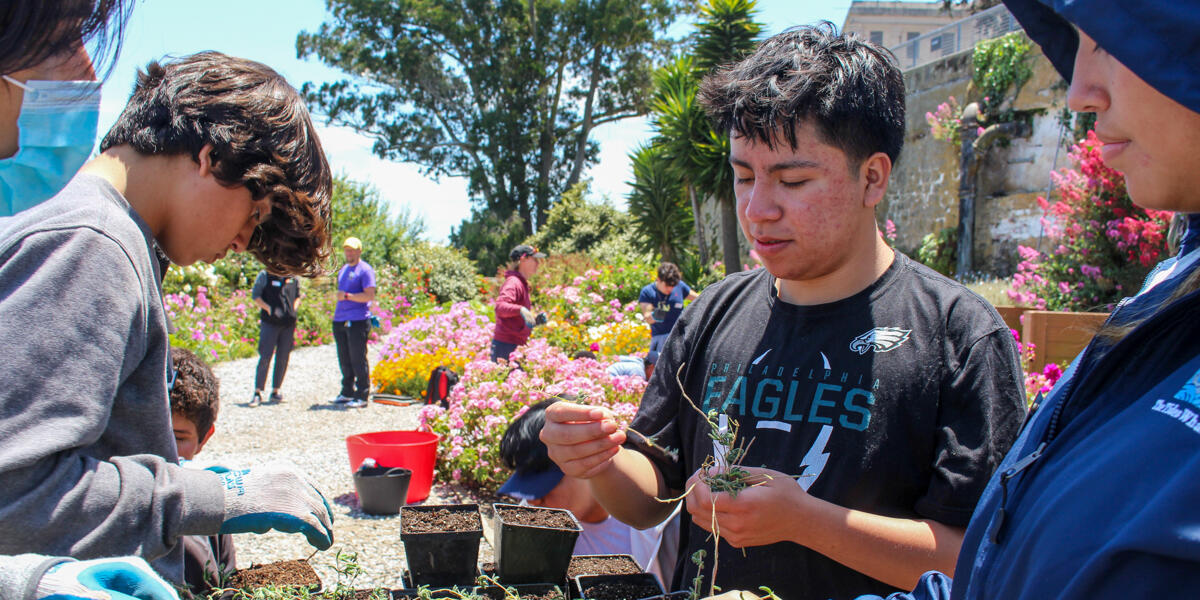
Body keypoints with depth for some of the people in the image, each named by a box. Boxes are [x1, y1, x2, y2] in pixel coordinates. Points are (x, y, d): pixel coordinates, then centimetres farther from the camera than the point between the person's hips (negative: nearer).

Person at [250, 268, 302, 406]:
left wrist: (293, 310, 2)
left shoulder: (294, 277, 11)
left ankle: (276, 391, 18)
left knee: (283, 358, 6)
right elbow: (255, 296, 0)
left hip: (288, 324, 4)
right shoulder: (265, 275, 1)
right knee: (265, 357, -8)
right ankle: (257, 392, -2)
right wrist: (269, 308, -14)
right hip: (269, 322, -4)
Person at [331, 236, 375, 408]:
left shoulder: (365, 270, -6)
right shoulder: (343, 270, 20)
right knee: (344, 360, 12)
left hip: (357, 321, -8)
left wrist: (347, 296, -19)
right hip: (340, 321, 8)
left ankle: (362, 396, 0)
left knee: (358, 360, -5)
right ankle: (347, 393, 22)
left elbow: (369, 296, -14)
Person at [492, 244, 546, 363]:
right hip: (506, 345, -10)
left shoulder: (523, 284, 20)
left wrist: (535, 320, 8)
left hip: (515, 346, 10)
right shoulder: (514, 282, -10)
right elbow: (500, 306, -28)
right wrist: (521, 310, -43)